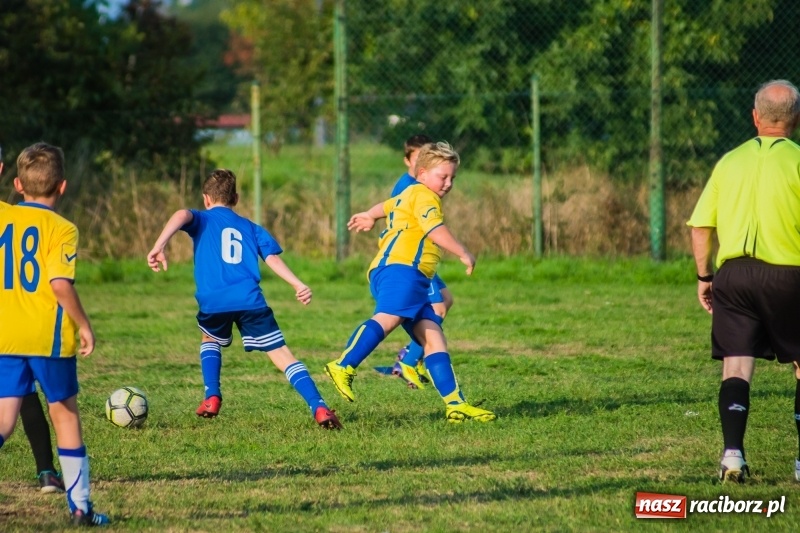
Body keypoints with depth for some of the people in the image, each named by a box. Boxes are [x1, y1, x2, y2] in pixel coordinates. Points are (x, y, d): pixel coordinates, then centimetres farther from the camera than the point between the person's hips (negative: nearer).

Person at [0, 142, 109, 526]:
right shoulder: (60, 229, -10)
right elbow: (60, 284, -19)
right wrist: (84, 325, -8)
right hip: (49, 336, -3)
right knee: (65, 414, 11)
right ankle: (79, 505, 16)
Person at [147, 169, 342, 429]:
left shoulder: (203, 219, 21)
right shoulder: (251, 228, 27)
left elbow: (182, 215, -3)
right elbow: (272, 258, 12)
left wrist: (158, 247, -11)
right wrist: (298, 285, 5)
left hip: (213, 301, -1)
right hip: (250, 300, 1)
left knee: (210, 340, 32)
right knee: (282, 354, -1)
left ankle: (212, 398, 17)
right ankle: (319, 407, -18)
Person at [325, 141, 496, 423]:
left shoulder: (407, 196, 32)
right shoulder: (423, 194, 1)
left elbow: (386, 206, 54)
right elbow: (436, 230, -14)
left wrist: (369, 216, 72)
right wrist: (463, 253, -14)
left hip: (413, 280, 11)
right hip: (400, 268, -11)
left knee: (432, 335, -2)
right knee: (389, 317, -32)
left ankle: (455, 404, -12)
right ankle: (344, 367, -42)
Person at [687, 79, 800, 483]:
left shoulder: (730, 161, 10)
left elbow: (700, 226, 9)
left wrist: (704, 276, 17)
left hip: (732, 274, 3)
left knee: (736, 366, 2)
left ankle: (732, 454, -10)